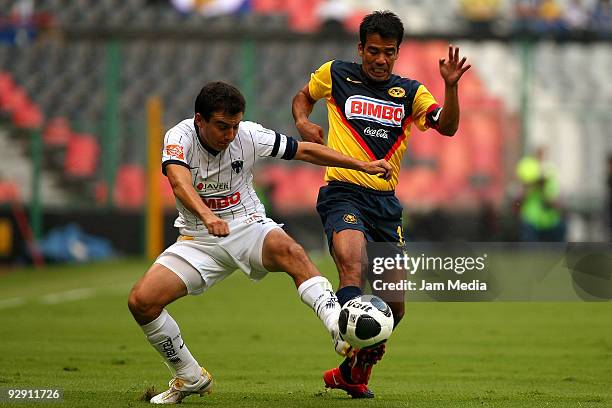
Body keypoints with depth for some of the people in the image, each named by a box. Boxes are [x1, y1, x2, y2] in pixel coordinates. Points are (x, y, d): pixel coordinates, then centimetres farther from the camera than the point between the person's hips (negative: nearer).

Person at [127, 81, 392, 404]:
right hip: (198, 239, 0)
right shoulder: (180, 138, -16)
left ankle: (340, 329, -49)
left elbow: (306, 151, 2)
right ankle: (190, 378, 2)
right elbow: (179, 180, -38)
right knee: (141, 301, -18)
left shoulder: (249, 136, -9)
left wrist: (362, 165, 0)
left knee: (289, 251, -36)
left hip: (248, 227, 0)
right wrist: (206, 215, -58)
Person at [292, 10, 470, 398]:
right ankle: (356, 347, -42)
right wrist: (303, 122, 3)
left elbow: (447, 127, -7)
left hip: (386, 202, 4)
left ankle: (354, 370, 26)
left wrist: (451, 87, -24)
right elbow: (304, 95, 25)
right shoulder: (336, 75, 5)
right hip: (343, 193, -4)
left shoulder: (411, 92, 8)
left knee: (394, 304, 6)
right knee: (352, 267, -33)